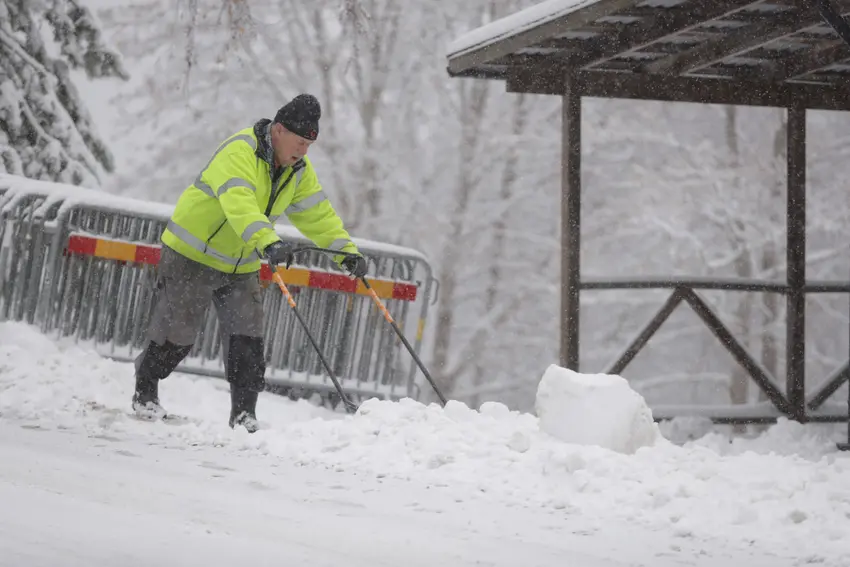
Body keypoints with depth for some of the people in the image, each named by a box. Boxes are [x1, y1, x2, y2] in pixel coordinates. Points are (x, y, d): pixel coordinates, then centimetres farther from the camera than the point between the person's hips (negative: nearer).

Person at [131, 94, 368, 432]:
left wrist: (346, 251, -7)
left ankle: (244, 411, 2)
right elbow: (239, 204, -43)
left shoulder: (299, 171, 0)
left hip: (241, 266, 6)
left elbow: (318, 215, 6)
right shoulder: (239, 153, -28)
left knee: (247, 339, -4)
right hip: (192, 255, -6)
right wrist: (268, 243, -57)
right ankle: (145, 392, 24)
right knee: (176, 333, 2)